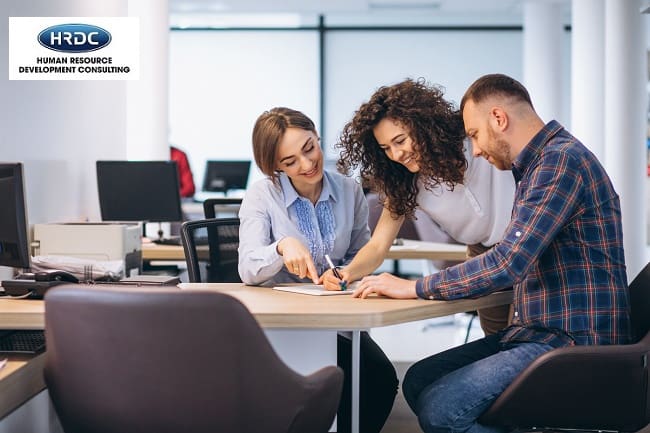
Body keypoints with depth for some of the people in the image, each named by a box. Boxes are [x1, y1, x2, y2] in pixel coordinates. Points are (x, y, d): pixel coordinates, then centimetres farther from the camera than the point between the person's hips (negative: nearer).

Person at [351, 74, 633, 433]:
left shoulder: (561, 160, -15)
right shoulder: (538, 165, 18)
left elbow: (508, 263, -23)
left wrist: (415, 288, -13)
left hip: (575, 342, -10)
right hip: (540, 332, 10)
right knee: (419, 380, 4)